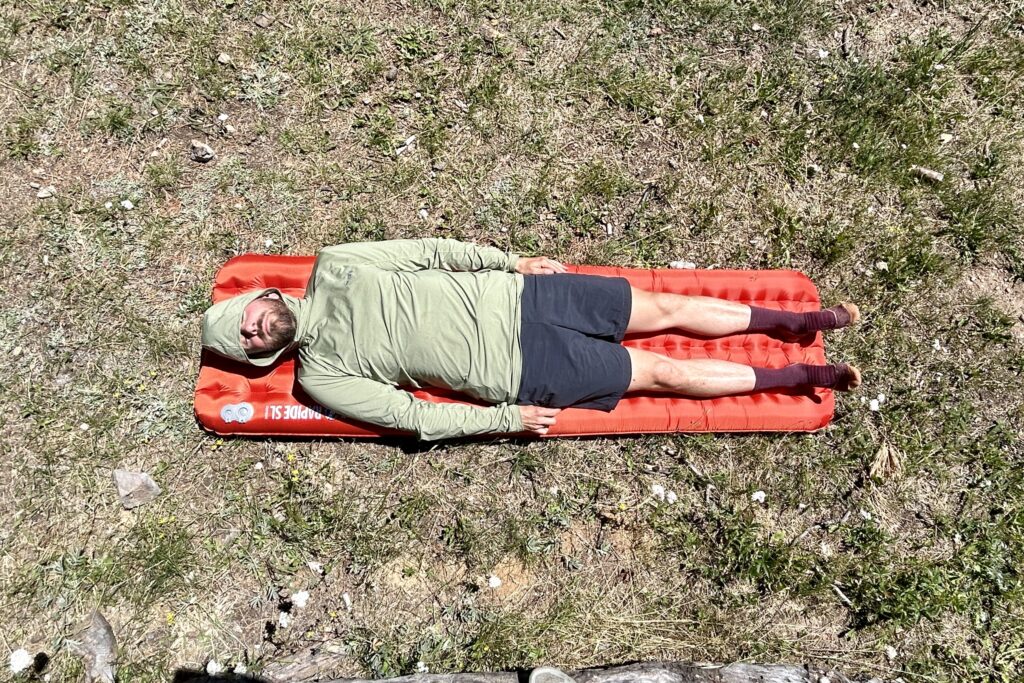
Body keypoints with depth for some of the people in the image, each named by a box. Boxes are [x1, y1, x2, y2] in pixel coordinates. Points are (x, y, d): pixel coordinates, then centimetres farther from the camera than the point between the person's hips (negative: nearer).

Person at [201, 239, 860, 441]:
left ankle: (798, 320, 19)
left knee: (663, 307, 3)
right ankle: (804, 375, 12)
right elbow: (416, 418, -5)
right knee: (664, 371, -2)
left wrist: (514, 261, 5)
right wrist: (507, 419, -8)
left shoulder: (332, 267, 5)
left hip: (512, 297, 4)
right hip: (516, 370, -3)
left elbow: (431, 250, 7)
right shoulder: (322, 377, -3)